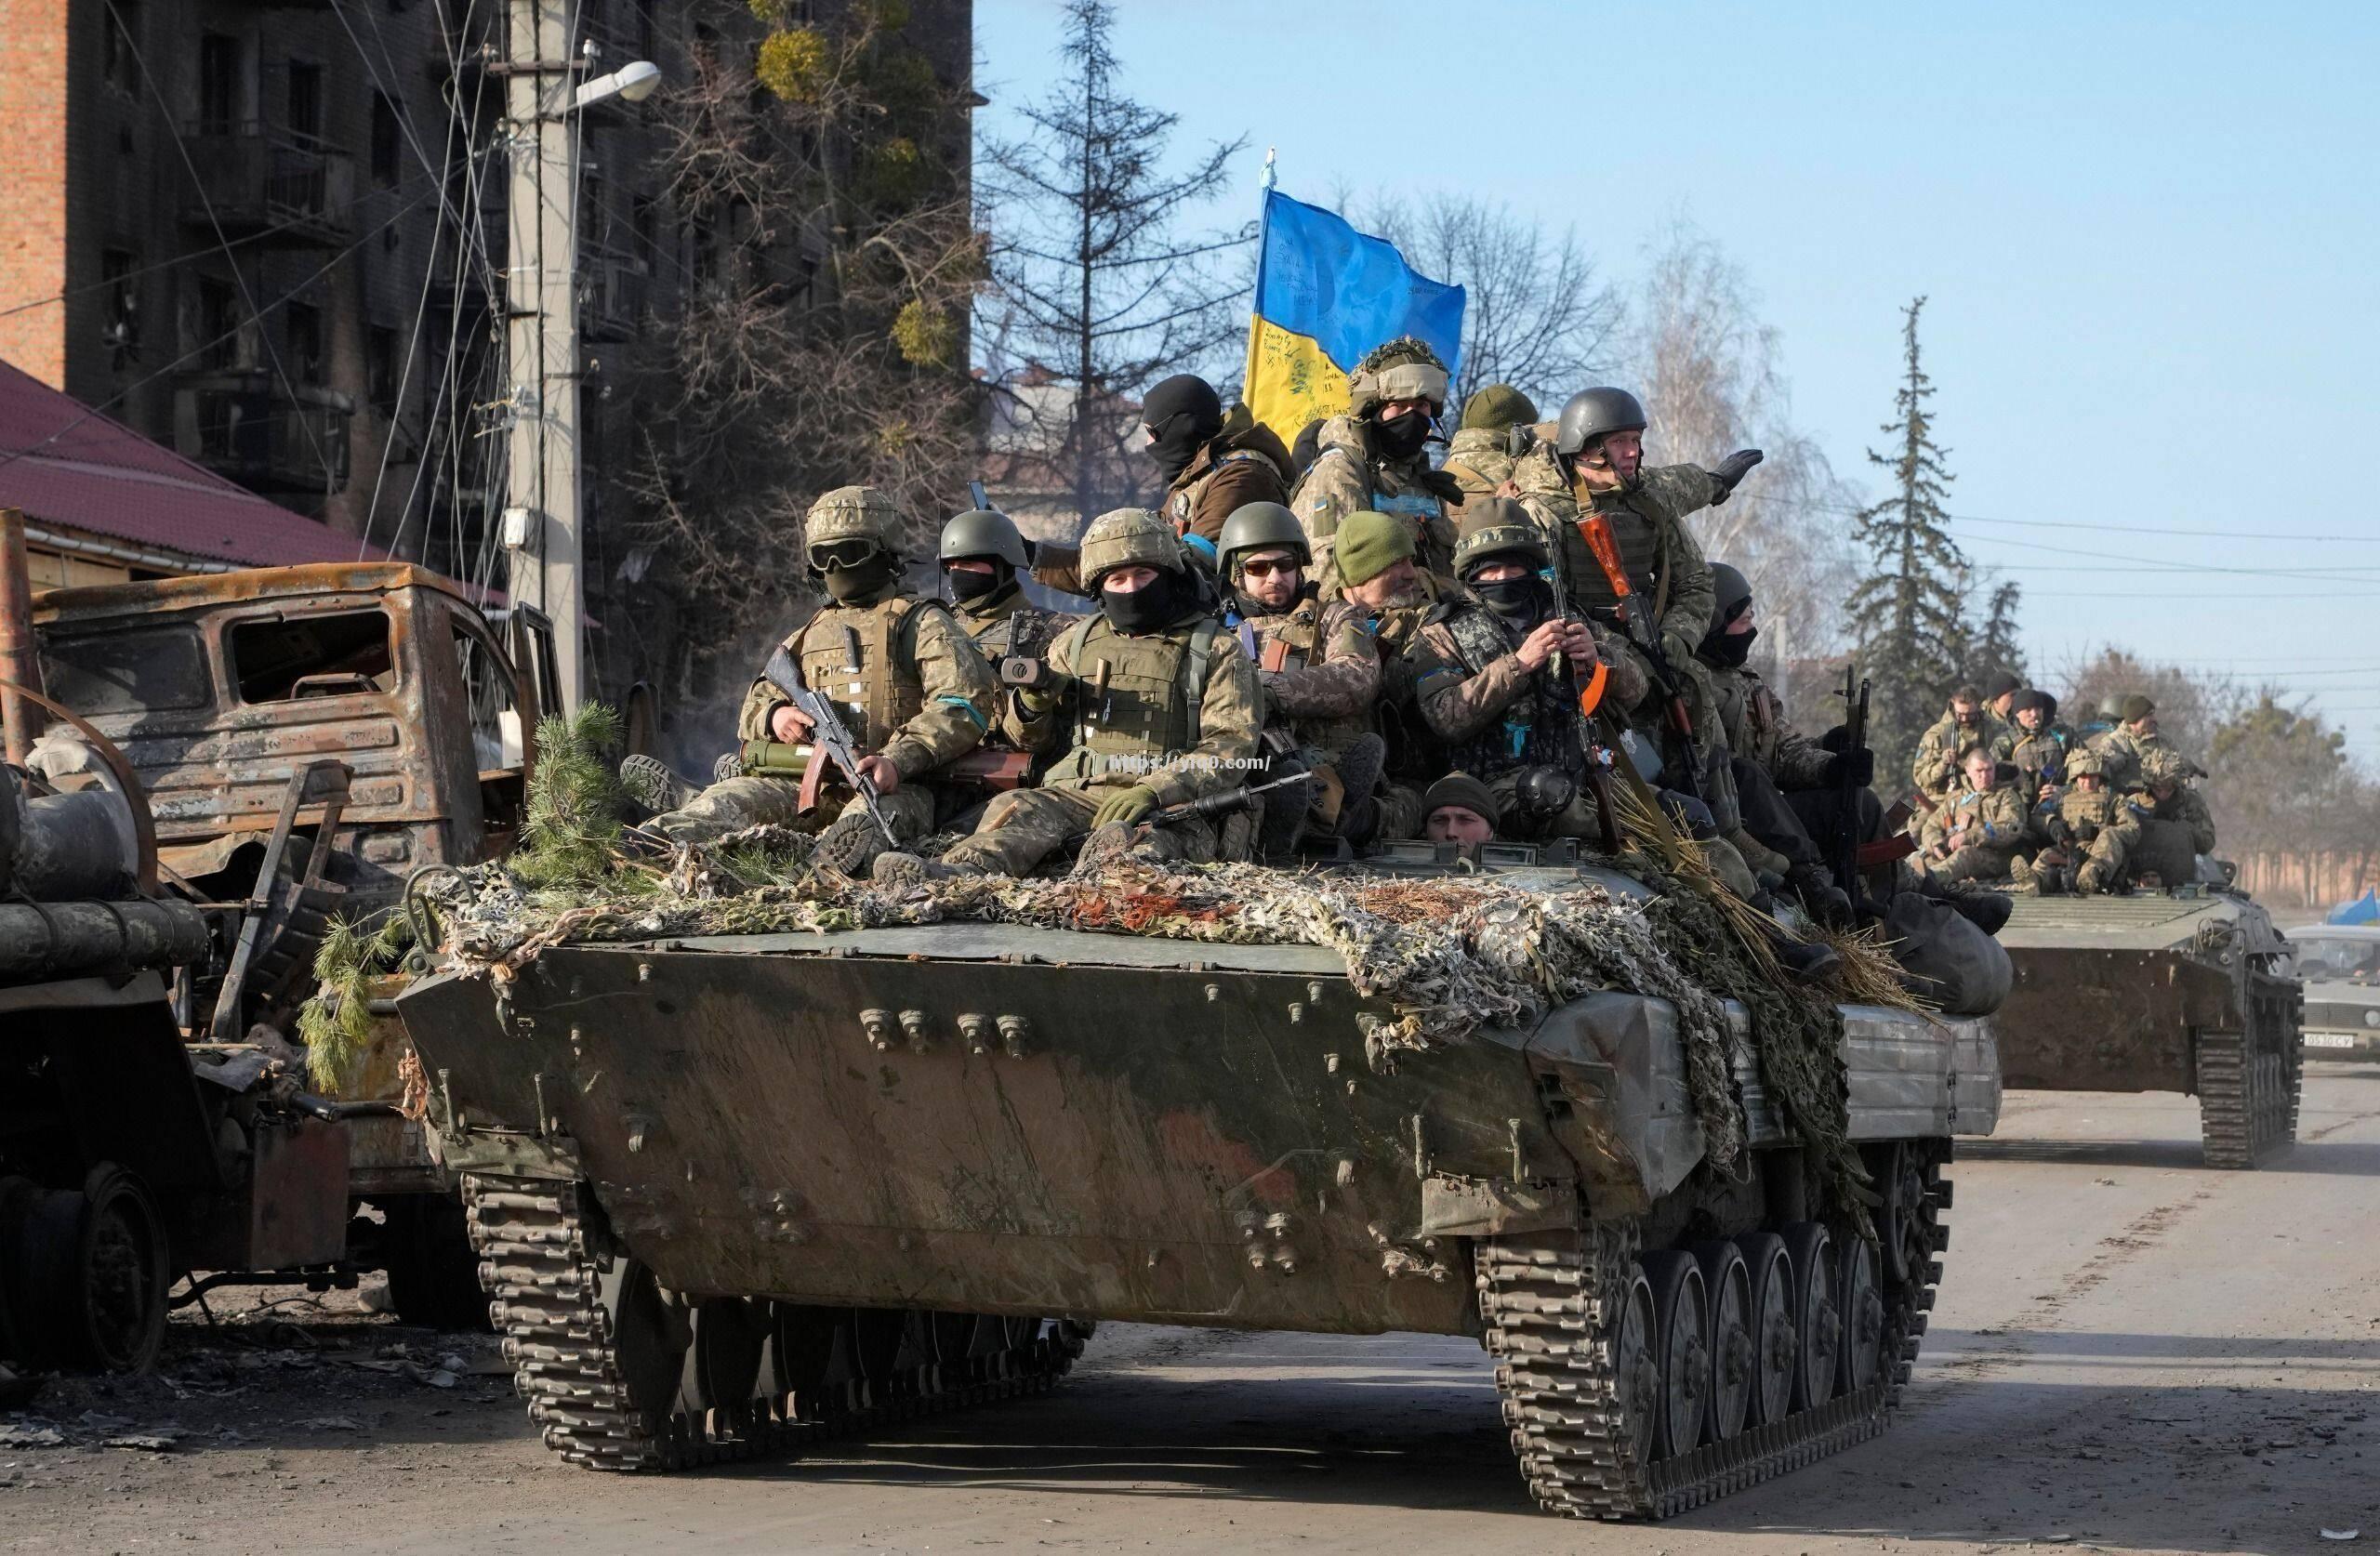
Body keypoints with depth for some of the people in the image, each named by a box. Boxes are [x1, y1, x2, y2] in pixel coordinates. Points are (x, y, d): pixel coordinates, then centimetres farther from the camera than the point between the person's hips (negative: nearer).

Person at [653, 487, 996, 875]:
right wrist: (774, 716, 0)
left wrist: (897, 760, -24)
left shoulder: (920, 623, 6)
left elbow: (964, 705, -9)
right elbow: (751, 711, 28)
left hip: (897, 785, -6)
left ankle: (830, 864, -73)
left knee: (862, 822, -41)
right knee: (726, 798, -19)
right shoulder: (810, 634, 26)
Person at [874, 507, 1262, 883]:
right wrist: (1032, 704, 0)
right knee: (1018, 808, -28)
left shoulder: (1215, 649, 9)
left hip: (1171, 808, -4)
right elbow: (1033, 740, 27)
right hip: (1079, 794, 4)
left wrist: (1154, 791, -18)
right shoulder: (1077, 641, 21)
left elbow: (1232, 746, -2)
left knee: (1125, 836, -39)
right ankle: (964, 874, -56)